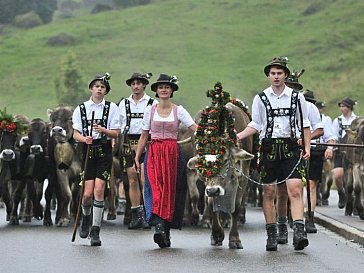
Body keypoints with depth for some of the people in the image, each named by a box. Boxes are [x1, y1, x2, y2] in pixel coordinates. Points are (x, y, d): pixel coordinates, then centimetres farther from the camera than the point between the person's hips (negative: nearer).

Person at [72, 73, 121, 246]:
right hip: (87, 151, 1)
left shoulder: (111, 108, 5)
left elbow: (116, 133, 2)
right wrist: (84, 139, -15)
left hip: (104, 152, -1)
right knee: (88, 193, -5)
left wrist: (103, 130, -17)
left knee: (99, 190, -11)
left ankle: (95, 231, -3)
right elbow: (75, 134, 6)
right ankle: (86, 216, 29)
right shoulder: (81, 109, 8)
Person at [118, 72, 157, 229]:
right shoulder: (124, 104, 13)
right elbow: (119, 126, 15)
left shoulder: (153, 103, 3)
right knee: (132, 181, 4)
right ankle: (136, 216, 9)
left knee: (145, 180, -13)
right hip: (129, 144, 4)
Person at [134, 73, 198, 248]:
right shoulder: (150, 111, 9)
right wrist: (137, 157, 9)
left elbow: (196, 129, -3)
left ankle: (165, 232, 7)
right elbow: (144, 137, 13)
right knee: (155, 187, -16)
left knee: (171, 189, -1)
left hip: (173, 153, 0)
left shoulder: (178, 111, 5)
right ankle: (159, 225, -28)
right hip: (154, 153, 0)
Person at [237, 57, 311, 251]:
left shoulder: (296, 97, 7)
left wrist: (307, 148, 3)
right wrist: (238, 136, -7)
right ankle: (271, 235, 11)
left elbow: (305, 124, 11)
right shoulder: (260, 98, 7)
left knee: (295, 190, -14)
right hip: (268, 148, 1)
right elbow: (255, 125, 9)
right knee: (269, 193, 3)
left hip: (290, 148, -1)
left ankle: (299, 231, -21)